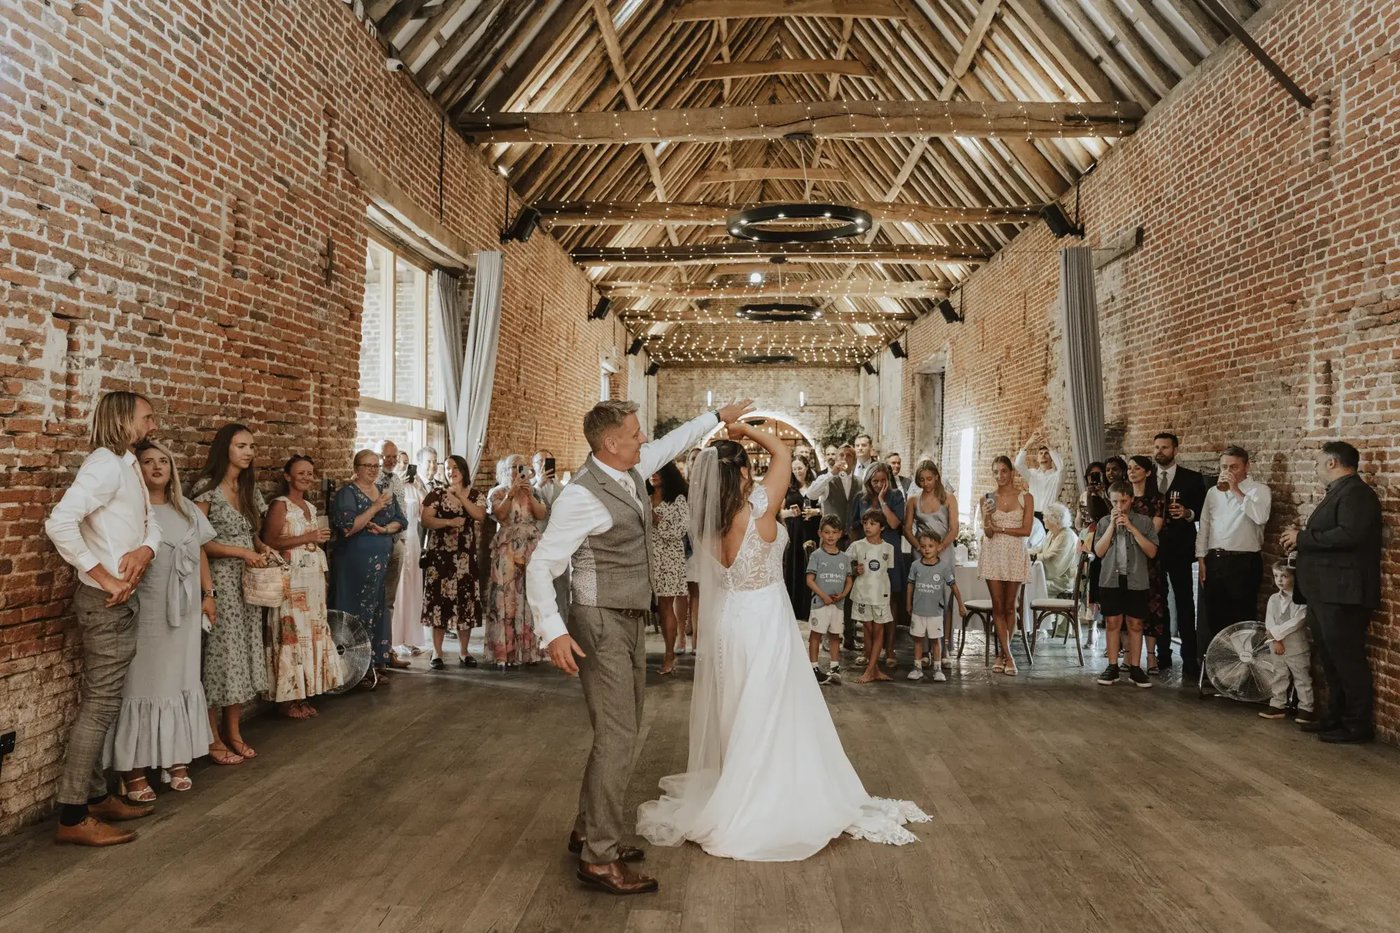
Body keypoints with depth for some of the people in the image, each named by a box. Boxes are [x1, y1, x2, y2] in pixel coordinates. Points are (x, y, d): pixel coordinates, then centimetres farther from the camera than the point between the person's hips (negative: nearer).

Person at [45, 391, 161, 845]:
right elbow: (59, 523, -28)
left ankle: (96, 797, 24)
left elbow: (151, 519, 13)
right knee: (100, 704, -6)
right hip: (106, 600, -10)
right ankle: (72, 817, 1)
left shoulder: (128, 465, 14)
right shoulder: (105, 464, -17)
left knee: (101, 701, 14)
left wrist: (145, 550, -10)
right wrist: (104, 577, -23)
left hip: (122, 598, 10)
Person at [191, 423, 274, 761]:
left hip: (247, 582, 7)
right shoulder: (206, 488, -9)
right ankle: (213, 739, 9)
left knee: (243, 652, 10)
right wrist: (240, 552, -20)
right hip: (218, 581, -7)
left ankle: (233, 731, 21)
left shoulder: (249, 489, 12)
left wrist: (262, 548, -2)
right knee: (219, 653, -2)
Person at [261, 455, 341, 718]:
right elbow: (269, 542, -17)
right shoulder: (280, 505, -8)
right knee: (291, 634, -6)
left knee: (311, 633, 8)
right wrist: (307, 538, -18)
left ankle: (303, 694, 14)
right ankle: (287, 698, 1)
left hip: (313, 578, 8)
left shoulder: (310, 507, 16)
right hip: (291, 580, -8)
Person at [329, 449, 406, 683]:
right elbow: (347, 527, -19)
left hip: (382, 562, 6)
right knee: (358, 611, -4)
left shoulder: (385, 491, 13)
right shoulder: (347, 493, -7)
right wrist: (375, 508, -20)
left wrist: (383, 529, -11)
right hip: (355, 563, -6)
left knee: (378, 610, 9)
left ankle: (377, 663, 17)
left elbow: (400, 521, 8)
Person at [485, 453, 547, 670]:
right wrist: (512, 493, -13)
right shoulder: (497, 492, 3)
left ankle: (527, 649, 8)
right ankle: (504, 652, -6)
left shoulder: (532, 491, 14)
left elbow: (542, 515, 2)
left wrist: (530, 496, -7)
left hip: (532, 548, 4)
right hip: (507, 549, -4)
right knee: (507, 597, -8)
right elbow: (500, 515, -14)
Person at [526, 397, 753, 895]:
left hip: (631, 621, 9)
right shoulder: (582, 495, -21)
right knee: (616, 736, -9)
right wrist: (553, 631, -27)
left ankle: (588, 831, 28)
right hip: (601, 625, -9)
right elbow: (540, 564, -20)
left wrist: (718, 416, 29)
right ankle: (599, 858, 0)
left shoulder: (631, 469, 4)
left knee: (622, 731, 15)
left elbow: (671, 443, 24)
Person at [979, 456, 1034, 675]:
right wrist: (987, 517, -18)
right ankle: (1008, 656, 0)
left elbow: (1026, 530, -5)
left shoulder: (1026, 498, 3)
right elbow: (988, 533, 0)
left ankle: (1001, 654, 12)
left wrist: (1000, 528, -7)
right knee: (997, 607, -3)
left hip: (1015, 555, 0)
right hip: (993, 555, 1)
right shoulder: (987, 499, 5)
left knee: (1009, 607, 3)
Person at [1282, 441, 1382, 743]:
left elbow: (1349, 534, -28)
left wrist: (1303, 538, -20)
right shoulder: (1339, 492, 17)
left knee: (1347, 659, -3)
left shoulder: (1356, 493, -15)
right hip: (1325, 592, 11)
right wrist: (1301, 541, 5)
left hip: (1343, 593, -11)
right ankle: (1336, 716, 26)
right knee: (1331, 658, 16)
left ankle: (1358, 724, 6)